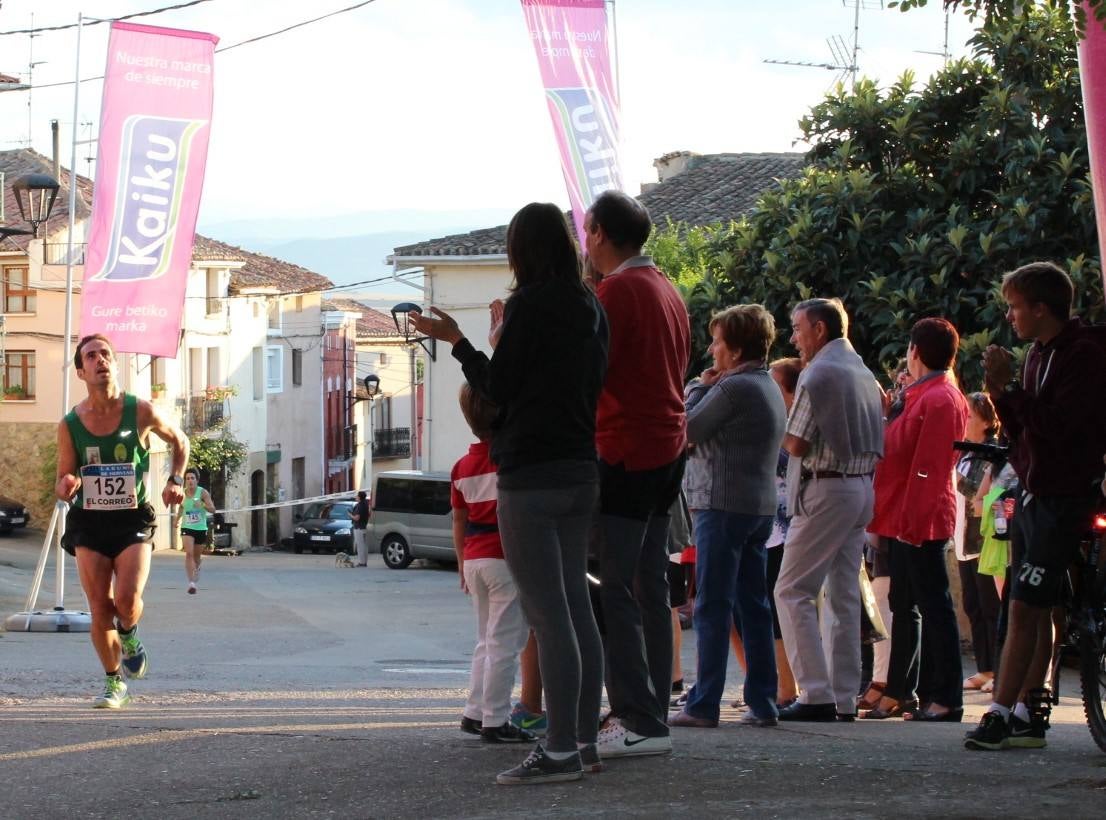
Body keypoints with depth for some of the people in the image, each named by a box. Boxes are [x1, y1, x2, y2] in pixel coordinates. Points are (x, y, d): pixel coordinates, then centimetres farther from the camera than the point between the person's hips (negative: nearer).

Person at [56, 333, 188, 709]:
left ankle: (129, 636, 17)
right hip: (88, 523, 1)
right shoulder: (69, 425, -2)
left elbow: (180, 442, 15)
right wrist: (66, 487, -16)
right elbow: (62, 486, 8)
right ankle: (114, 683, 17)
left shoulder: (142, 412, -5)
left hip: (133, 522, -1)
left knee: (127, 601, -19)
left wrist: (175, 480, 1)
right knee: (99, 609, -2)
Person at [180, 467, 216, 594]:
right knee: (189, 553, -19)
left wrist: (203, 505, -36)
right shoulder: (182, 493, -1)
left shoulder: (203, 493, -10)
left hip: (201, 528, 0)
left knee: (197, 556, 13)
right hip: (187, 528, 1)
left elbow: (212, 509, -18)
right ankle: (191, 583, -22)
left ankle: (197, 568, 48)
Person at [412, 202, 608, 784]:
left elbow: (498, 389, -10)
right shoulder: (590, 310, 12)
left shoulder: (530, 304, -12)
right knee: (575, 607, 12)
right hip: (581, 469, 9)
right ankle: (584, 740, 15)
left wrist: (456, 342, 3)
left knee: (546, 612, -9)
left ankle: (561, 751, -11)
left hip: (532, 474, -9)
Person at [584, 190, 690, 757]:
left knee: (615, 592, -9)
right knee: (651, 588, 12)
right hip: (667, 451, 9)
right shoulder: (666, 290, 16)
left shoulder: (618, 290, -12)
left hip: (625, 454, -9)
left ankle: (640, 722, -13)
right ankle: (651, 714, 14)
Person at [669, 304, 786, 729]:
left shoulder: (733, 387, -15)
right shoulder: (770, 388, 16)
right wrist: (710, 388, 12)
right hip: (762, 506, 9)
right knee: (753, 606, 10)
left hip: (725, 505, -9)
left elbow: (687, 431, -8)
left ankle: (703, 705, -7)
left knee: (713, 607, -6)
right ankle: (762, 703, 10)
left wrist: (701, 388, 4)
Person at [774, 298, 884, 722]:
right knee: (844, 595, 10)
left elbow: (796, 444, -14)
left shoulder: (818, 374, -13)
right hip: (863, 487, 9)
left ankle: (817, 694, -13)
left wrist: (777, 426, 3)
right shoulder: (863, 372, 15)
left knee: (793, 592, -5)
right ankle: (845, 698, 10)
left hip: (827, 488, -9)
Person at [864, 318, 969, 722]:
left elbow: (929, 467, -20)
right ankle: (900, 692, 19)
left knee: (933, 606, -8)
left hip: (920, 519, -11)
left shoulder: (940, 400, -14)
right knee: (904, 606, 13)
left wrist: (912, 517, -23)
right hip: (904, 518, 11)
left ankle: (945, 699, -8)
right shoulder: (920, 396, 18)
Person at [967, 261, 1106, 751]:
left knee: (1025, 608, -12)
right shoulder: (1040, 354, 14)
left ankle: (1002, 714, -13)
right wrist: (999, 394, 0)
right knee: (1034, 610, 9)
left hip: (1064, 500, -9)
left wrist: (1008, 387, -19)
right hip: (1033, 497, 9)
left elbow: (1056, 427, -24)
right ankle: (1029, 715, 12)